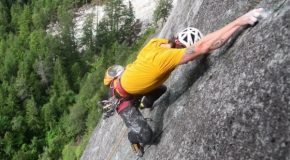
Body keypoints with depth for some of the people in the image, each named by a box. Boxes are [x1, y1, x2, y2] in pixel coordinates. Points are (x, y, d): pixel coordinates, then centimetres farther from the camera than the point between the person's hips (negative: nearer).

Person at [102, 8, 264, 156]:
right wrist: (239, 22, -54)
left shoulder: (158, 42, -18)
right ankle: (134, 138, 25)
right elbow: (202, 47, -53)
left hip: (128, 80, 8)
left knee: (161, 89, 29)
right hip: (122, 95, -8)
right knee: (146, 136, -10)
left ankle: (145, 105, 59)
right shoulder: (164, 56, -42)